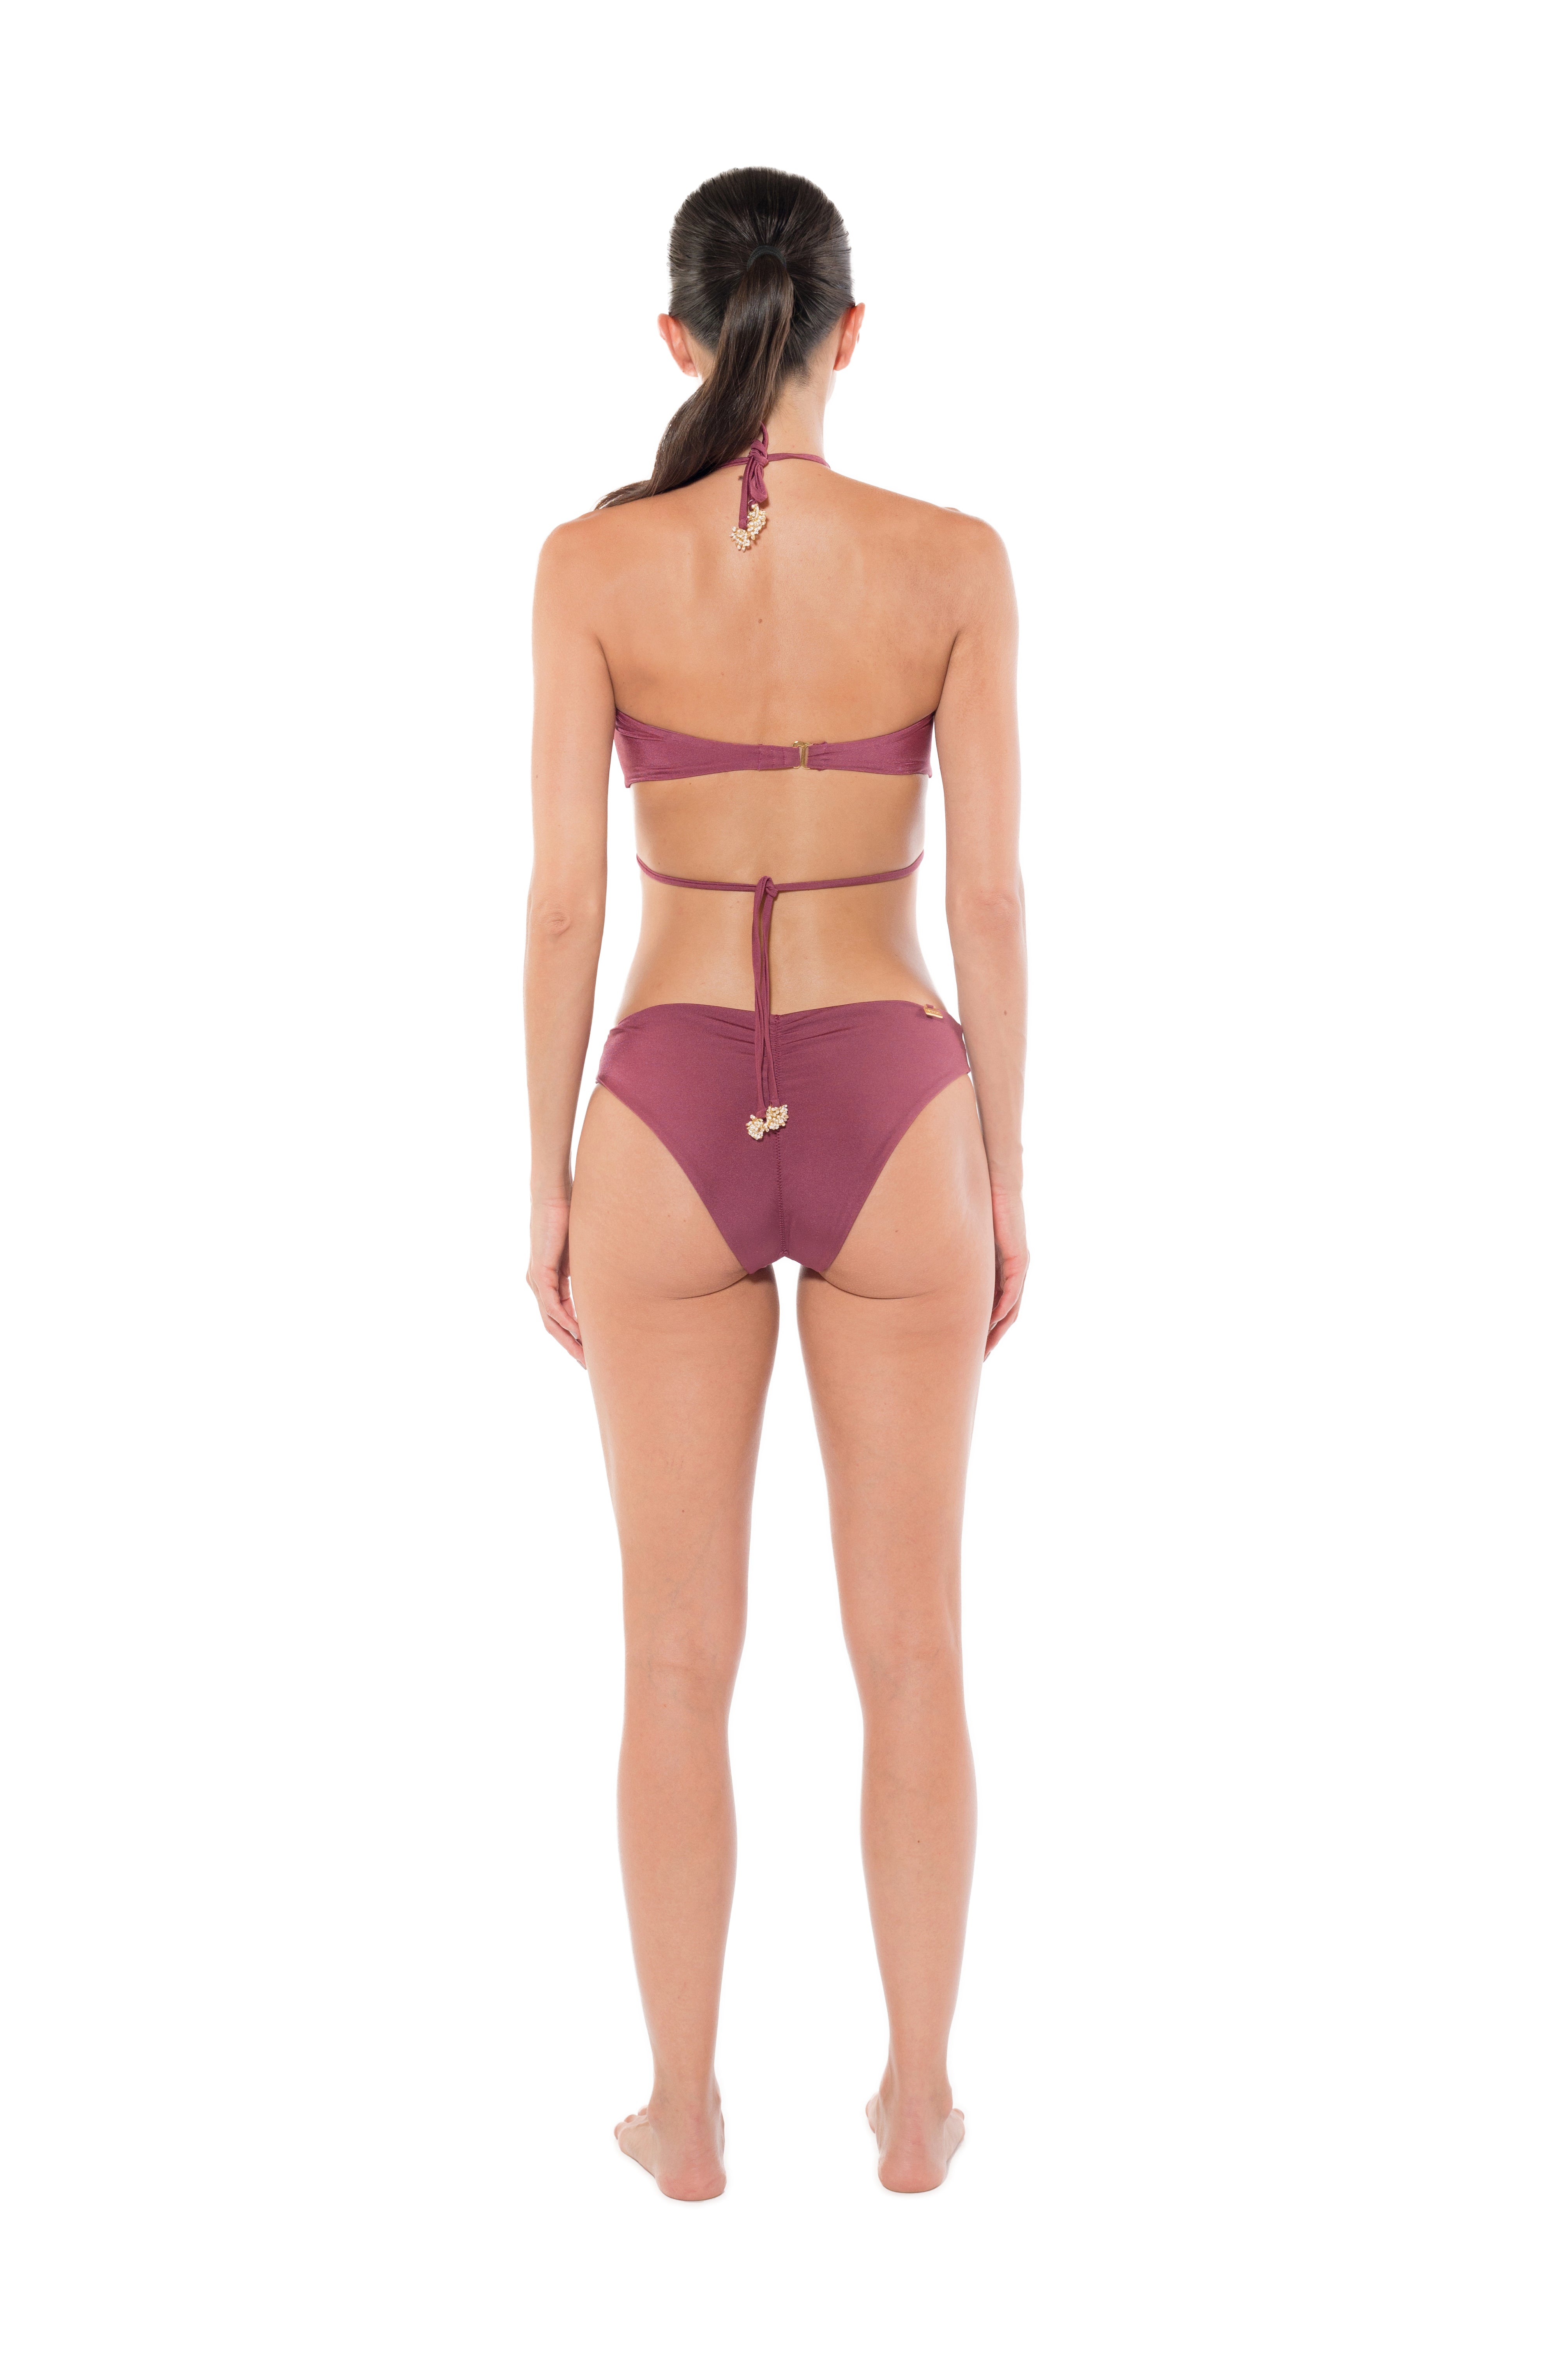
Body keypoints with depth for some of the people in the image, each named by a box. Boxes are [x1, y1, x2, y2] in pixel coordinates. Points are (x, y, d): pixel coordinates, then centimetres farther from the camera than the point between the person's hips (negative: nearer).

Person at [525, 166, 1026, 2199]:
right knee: (910, 1649, 13)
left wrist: (549, 1183, 5)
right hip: (888, 1128, 0)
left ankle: (688, 2112, 21)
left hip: (676, 1134, 0)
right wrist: (1005, 1176, 7)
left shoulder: (591, 562, -5)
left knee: (679, 1659, 12)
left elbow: (563, 902, -5)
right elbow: (989, 897, -4)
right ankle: (916, 2100, 24)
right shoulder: (955, 561, -5)